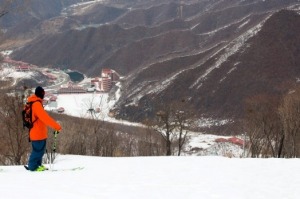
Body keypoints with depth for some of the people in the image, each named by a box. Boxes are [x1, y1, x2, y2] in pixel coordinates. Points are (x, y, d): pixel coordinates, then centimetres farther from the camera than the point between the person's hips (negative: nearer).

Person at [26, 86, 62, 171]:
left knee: (39, 149, 17)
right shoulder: (36, 104, -19)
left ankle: (37, 164, 25)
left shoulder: (31, 103, 12)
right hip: (38, 132, -10)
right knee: (38, 150, -3)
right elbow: (45, 117, -25)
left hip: (35, 132, 10)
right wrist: (57, 126, -23)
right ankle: (33, 166, 4)